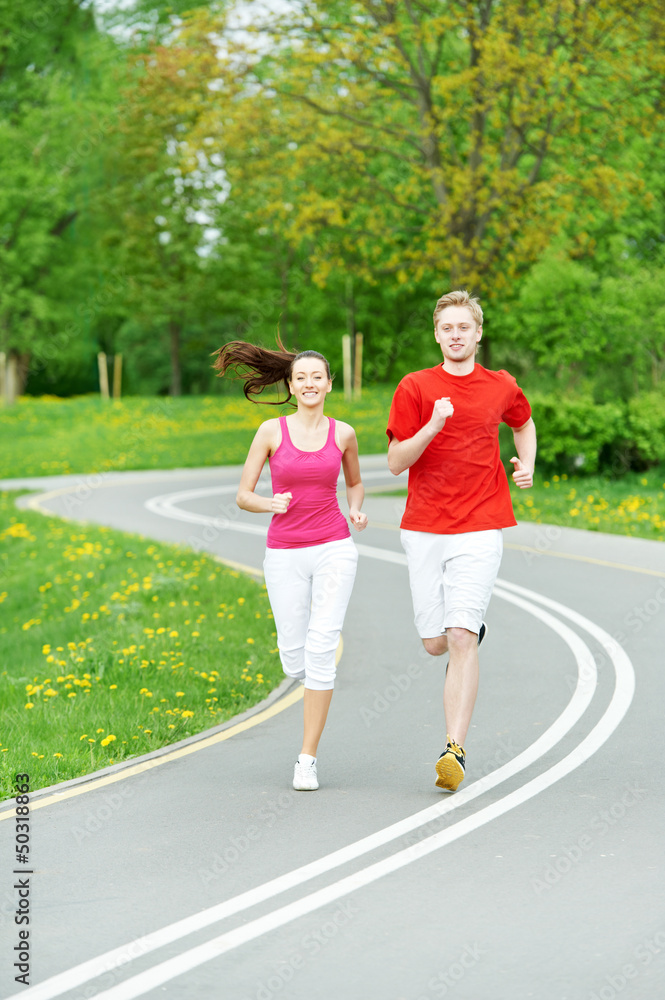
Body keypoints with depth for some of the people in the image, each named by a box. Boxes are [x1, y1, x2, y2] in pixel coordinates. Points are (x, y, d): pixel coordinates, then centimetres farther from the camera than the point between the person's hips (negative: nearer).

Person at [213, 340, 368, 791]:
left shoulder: (343, 433, 3)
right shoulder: (271, 431, -2)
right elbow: (243, 496, 1)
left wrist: (356, 511, -1)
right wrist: (270, 504, -20)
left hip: (334, 549, 0)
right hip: (285, 554, 1)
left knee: (321, 649, -13)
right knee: (295, 660, 3)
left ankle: (308, 760, -7)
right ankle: (317, 686, 43)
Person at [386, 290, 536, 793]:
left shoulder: (502, 387, 7)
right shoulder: (415, 388, 1)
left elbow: (524, 423, 30)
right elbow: (396, 462, -2)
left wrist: (528, 465, 11)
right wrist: (432, 427, -19)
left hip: (479, 529, -1)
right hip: (424, 528, 1)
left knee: (461, 640, -13)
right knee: (435, 643, 6)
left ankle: (455, 750, -14)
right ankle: (474, 632, 43)